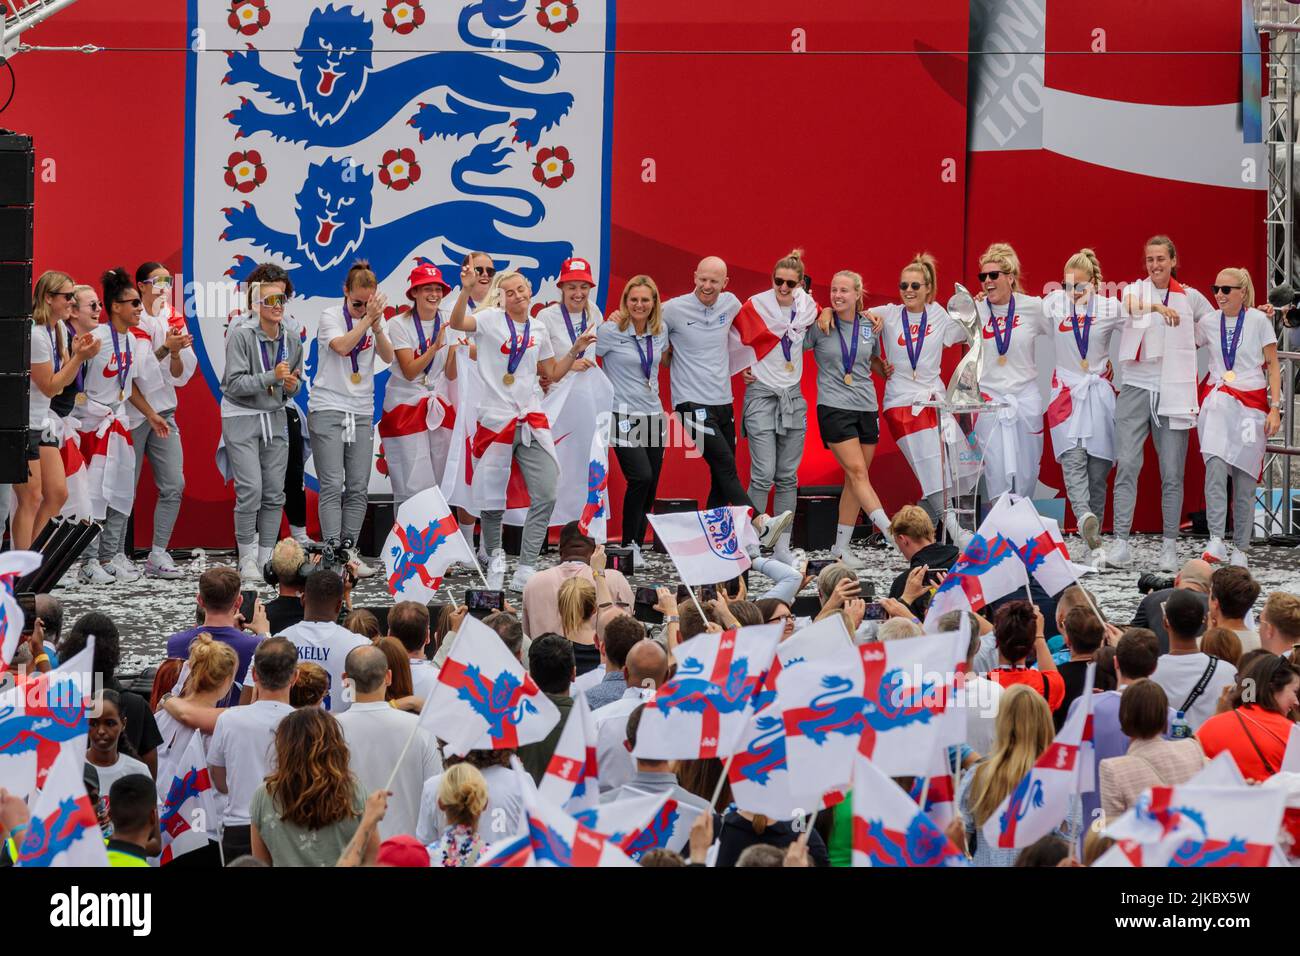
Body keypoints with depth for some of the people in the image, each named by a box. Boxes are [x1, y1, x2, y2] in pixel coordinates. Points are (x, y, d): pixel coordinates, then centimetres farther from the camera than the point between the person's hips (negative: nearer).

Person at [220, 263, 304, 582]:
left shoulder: (291, 341, 3)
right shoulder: (240, 335, -14)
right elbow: (235, 384, -19)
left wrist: (292, 385, -9)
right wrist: (272, 377, -28)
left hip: (275, 420, 6)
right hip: (241, 419, -6)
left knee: (274, 493, 4)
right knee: (250, 490, -11)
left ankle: (266, 558, 11)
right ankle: (247, 559, 0)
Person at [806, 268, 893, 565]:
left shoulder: (870, 327, 8)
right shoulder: (820, 326, -3)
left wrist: (887, 371, 12)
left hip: (866, 407, 4)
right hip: (834, 407, -4)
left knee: (855, 480, 5)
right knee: (858, 473, -14)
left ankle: (841, 547, 11)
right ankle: (893, 534, -19)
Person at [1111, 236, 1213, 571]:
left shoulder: (1190, 297, 9)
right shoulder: (1136, 289, 6)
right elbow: (1132, 305, -19)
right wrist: (1157, 307, -35)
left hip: (1173, 392, 1)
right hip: (1136, 388, -1)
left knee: (1172, 473, 0)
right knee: (1127, 463, -10)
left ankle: (1169, 545, 5)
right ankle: (1121, 541, -10)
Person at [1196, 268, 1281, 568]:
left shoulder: (1259, 321, 0)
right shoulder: (1207, 323, 7)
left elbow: (1272, 366, 2)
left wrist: (1275, 408, -4)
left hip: (1251, 404, -1)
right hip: (1217, 402, 1)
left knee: (1244, 478, 0)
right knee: (1215, 467, -20)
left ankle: (1240, 549, 9)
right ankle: (1216, 541, -27)